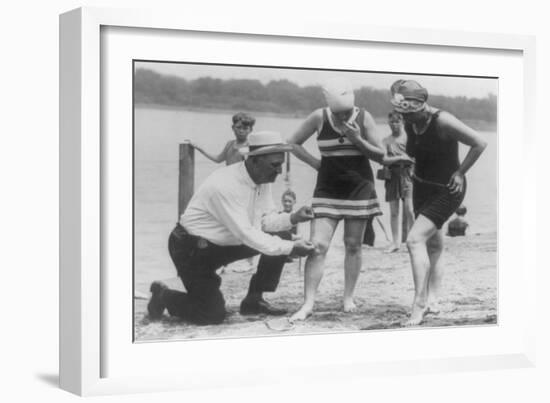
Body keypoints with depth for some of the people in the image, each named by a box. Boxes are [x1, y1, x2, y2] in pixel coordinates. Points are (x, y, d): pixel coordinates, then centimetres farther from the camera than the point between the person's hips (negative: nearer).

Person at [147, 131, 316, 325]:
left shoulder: (263, 179, -5)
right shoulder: (225, 186, -32)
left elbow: (266, 220, 2)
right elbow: (246, 235, -32)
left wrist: (292, 218, -17)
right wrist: (290, 248, -31)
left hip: (225, 243, 9)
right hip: (192, 249, -9)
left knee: (281, 239, -4)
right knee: (213, 315, -11)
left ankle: (254, 300, 8)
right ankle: (163, 296, 14)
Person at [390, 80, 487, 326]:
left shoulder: (443, 122, -25)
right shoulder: (410, 123, -3)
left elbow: (479, 144, -19)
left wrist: (460, 172, -14)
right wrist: (416, 170, 6)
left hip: (447, 191, -8)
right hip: (421, 187, 8)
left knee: (415, 240, -19)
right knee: (433, 245, 15)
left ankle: (419, 304, -16)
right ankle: (433, 300, 26)